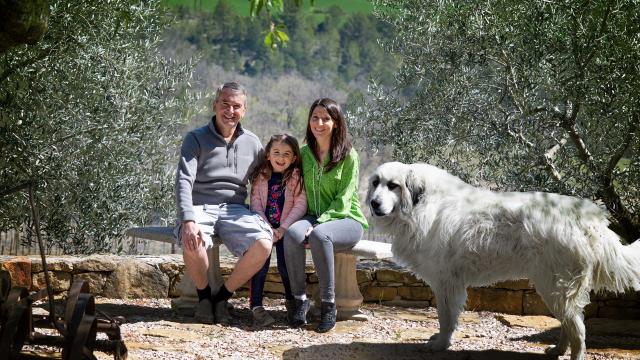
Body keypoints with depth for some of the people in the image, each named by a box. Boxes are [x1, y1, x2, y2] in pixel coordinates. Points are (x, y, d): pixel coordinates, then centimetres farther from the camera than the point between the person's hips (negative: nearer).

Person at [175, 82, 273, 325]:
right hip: (199, 207, -3)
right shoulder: (196, 139, 2)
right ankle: (203, 295, -6)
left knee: (263, 244, -27)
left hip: (235, 209, 3)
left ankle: (222, 296, -6)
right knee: (193, 242, -37)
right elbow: (183, 182, -10)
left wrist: (265, 220, 0)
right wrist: (188, 220, -27)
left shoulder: (252, 143, 14)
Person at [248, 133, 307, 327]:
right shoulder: (260, 177, 6)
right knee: (260, 262, -17)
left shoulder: (296, 177, 0)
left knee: (286, 265, -13)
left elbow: (300, 206, -7)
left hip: (286, 229, -1)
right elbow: (255, 205, 1)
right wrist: (268, 229, -13)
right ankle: (256, 307, -16)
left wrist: (283, 228, -16)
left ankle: (292, 303, 11)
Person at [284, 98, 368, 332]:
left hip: (345, 218, -4)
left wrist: (319, 223, -21)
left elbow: (344, 198, -10)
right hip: (314, 217, 4)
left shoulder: (348, 155, -4)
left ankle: (328, 304, -27)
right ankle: (300, 299, -23)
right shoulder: (304, 153, 11)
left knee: (319, 235, -37)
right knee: (292, 232, -31)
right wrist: (311, 222, -7)